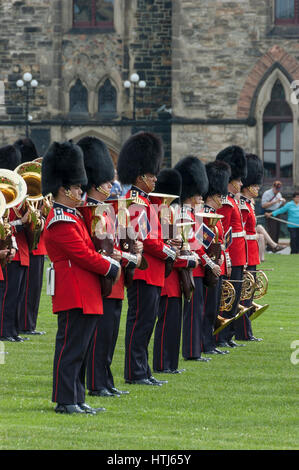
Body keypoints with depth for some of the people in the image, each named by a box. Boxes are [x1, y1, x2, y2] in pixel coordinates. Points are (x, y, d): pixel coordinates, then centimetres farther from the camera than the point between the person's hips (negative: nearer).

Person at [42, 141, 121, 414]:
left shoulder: (72, 216, 18)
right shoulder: (61, 222, -15)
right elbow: (84, 255, -19)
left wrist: (108, 261, 5)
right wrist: (112, 268, -9)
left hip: (86, 297, 11)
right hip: (74, 296, -11)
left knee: (80, 349, 12)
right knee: (70, 348, -7)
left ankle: (77, 400, 16)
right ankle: (66, 401, -5)